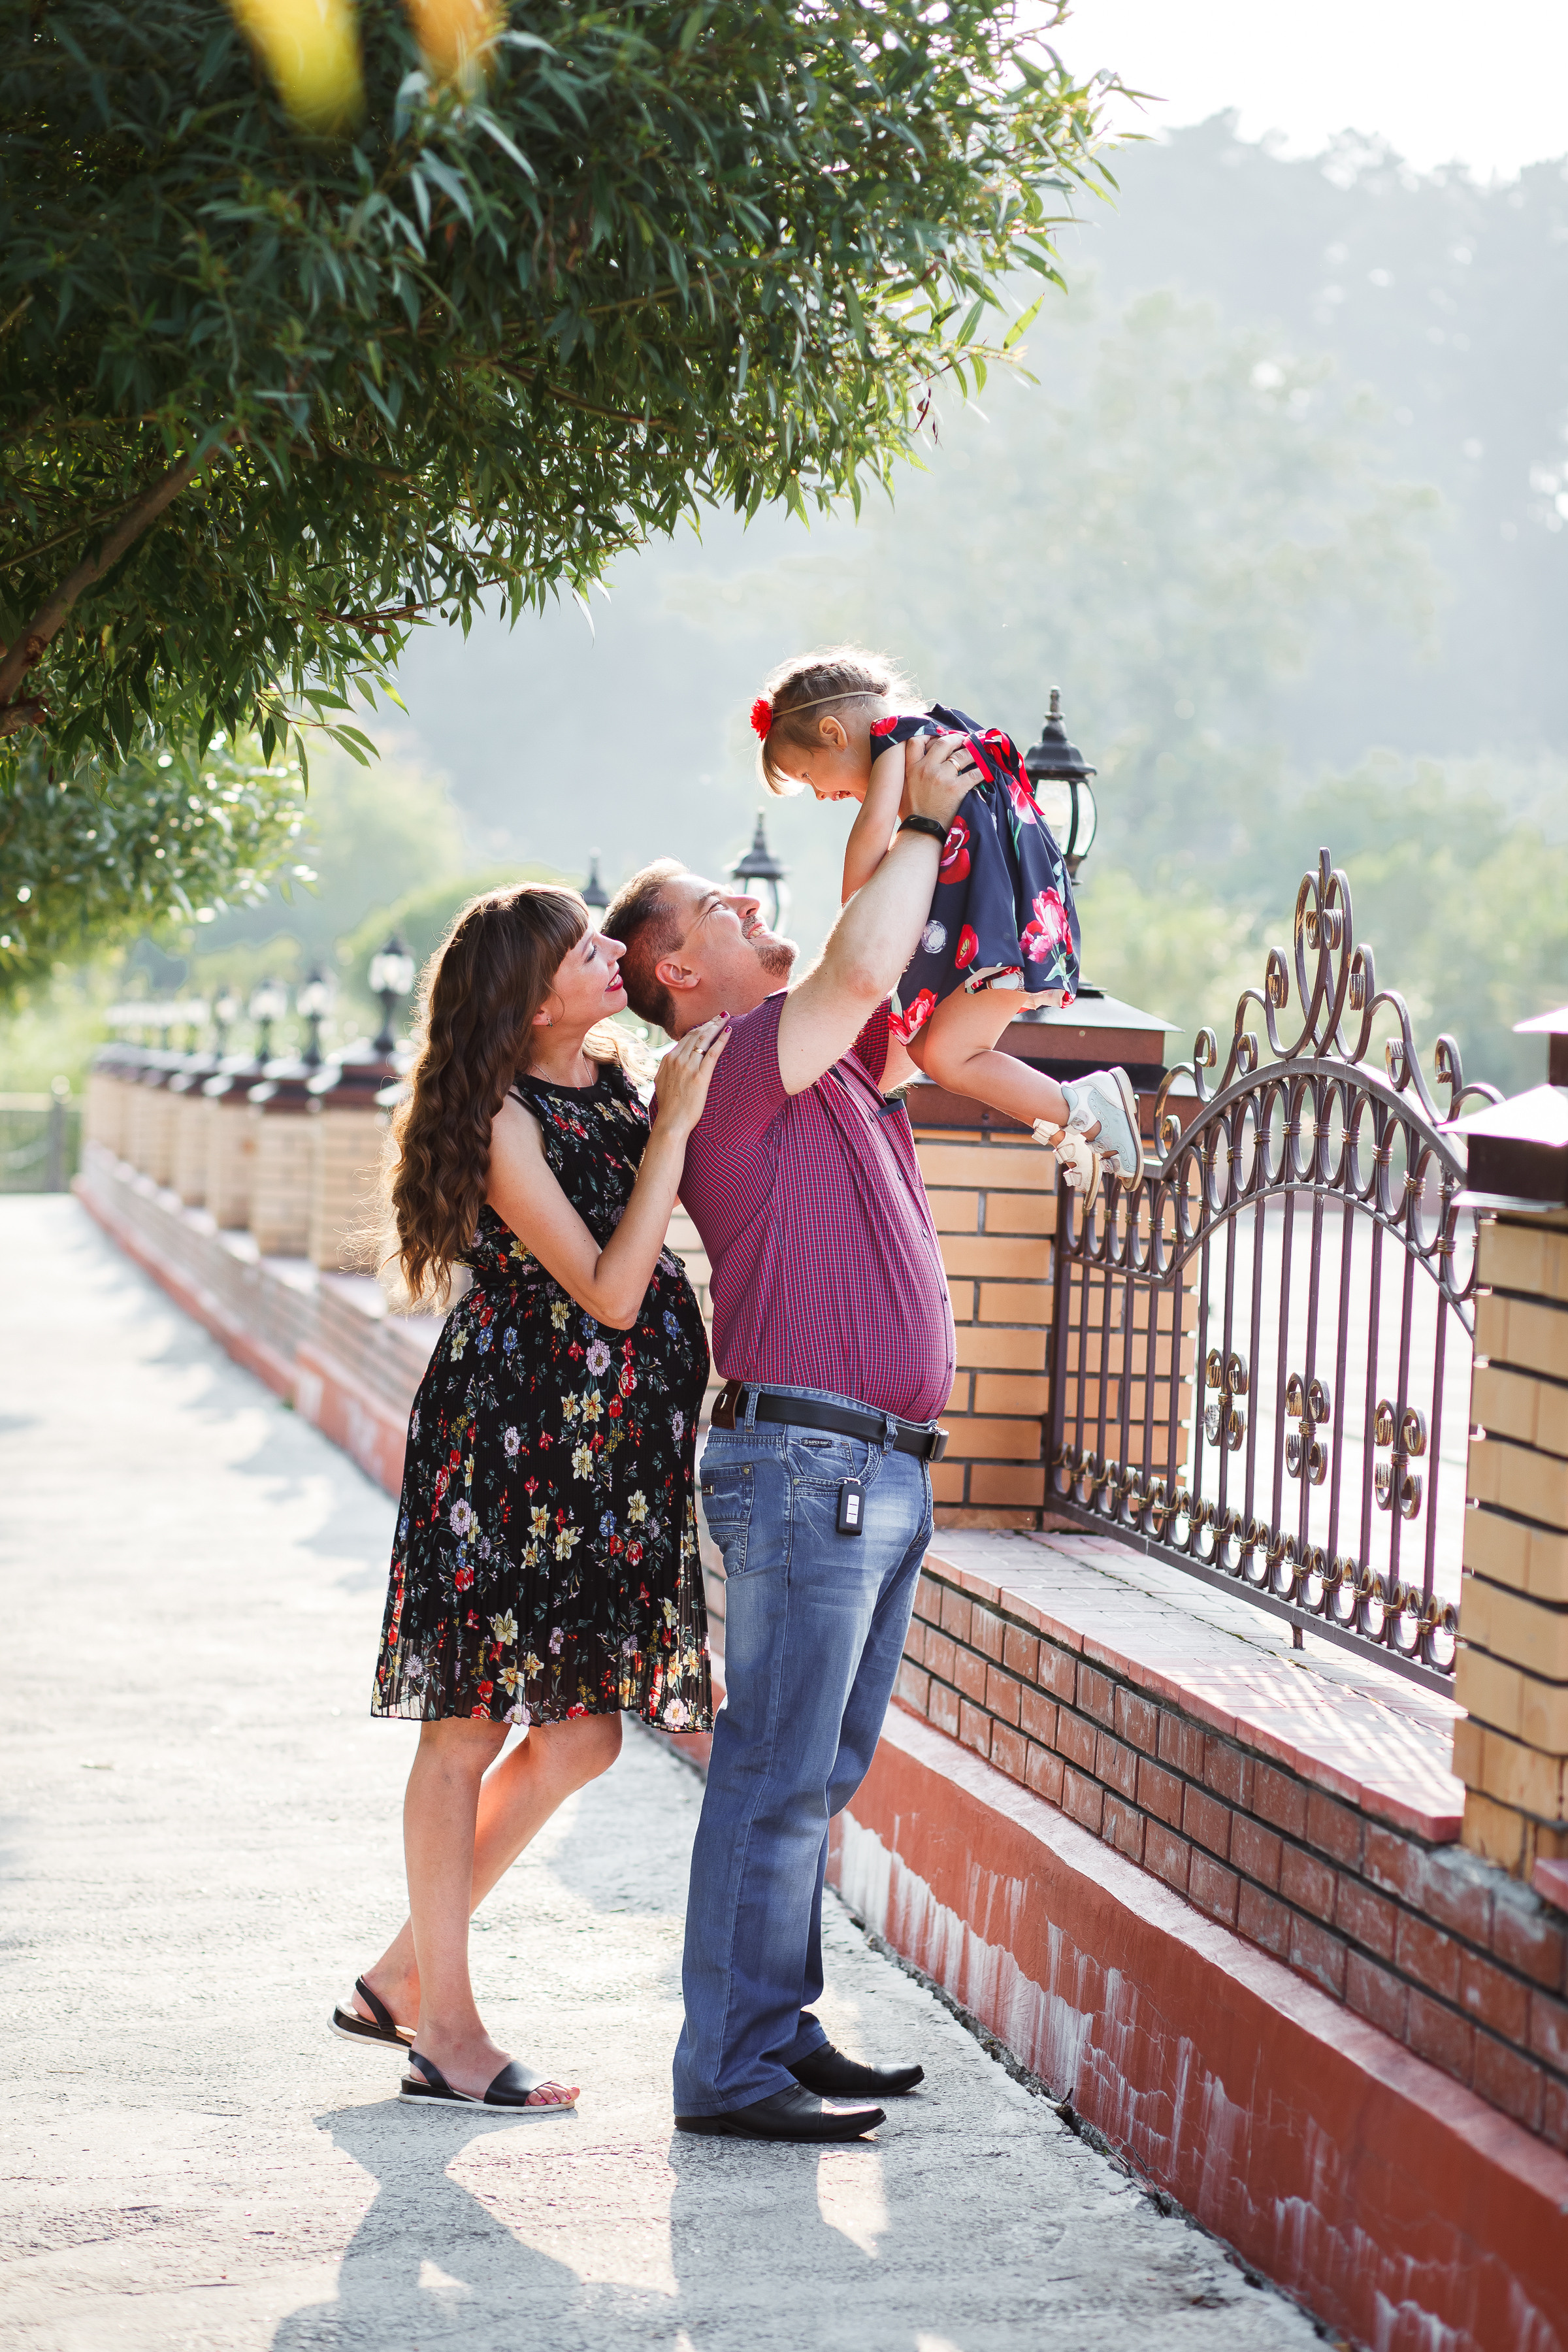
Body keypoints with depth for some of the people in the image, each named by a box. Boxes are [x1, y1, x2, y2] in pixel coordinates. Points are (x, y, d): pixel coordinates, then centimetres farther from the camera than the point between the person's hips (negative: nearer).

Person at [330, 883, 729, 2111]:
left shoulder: (614, 1080, 8)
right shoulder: (504, 1122, -15)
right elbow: (607, 1291, -19)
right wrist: (671, 1127, -20)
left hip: (606, 1456, 8)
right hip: (508, 1444, -8)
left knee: (581, 1732, 9)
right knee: (470, 1729, 0)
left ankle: (400, 1977, 21)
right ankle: (447, 2030, 9)